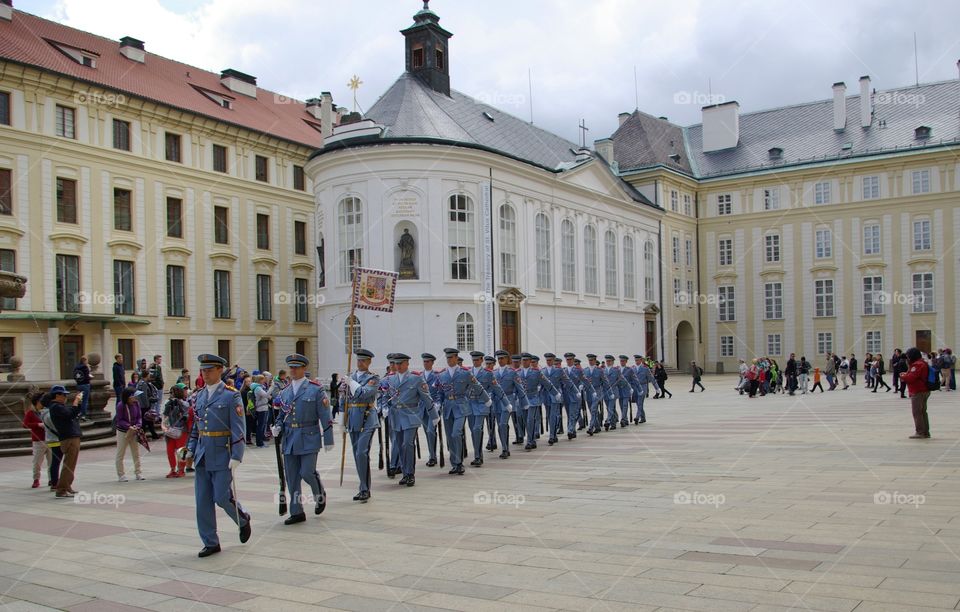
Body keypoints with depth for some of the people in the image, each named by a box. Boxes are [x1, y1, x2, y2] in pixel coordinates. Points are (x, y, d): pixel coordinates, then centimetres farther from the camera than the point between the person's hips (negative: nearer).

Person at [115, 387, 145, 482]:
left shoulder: (136, 403, -6)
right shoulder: (121, 406, -18)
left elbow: (139, 417, 0)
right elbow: (120, 420, -16)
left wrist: (138, 425, -18)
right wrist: (129, 426, -29)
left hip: (134, 432, 4)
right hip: (122, 432, -4)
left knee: (136, 453, 10)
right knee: (120, 454, 4)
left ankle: (138, 473, 19)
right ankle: (121, 475, 14)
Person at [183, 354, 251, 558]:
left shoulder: (231, 395, -8)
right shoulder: (200, 396, 12)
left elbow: (238, 430, -11)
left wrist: (236, 457, -15)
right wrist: (191, 451, 12)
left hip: (222, 455, -6)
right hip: (203, 456, 6)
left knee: (222, 497, -4)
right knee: (203, 501, 5)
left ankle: (243, 519, 26)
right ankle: (210, 543, 15)